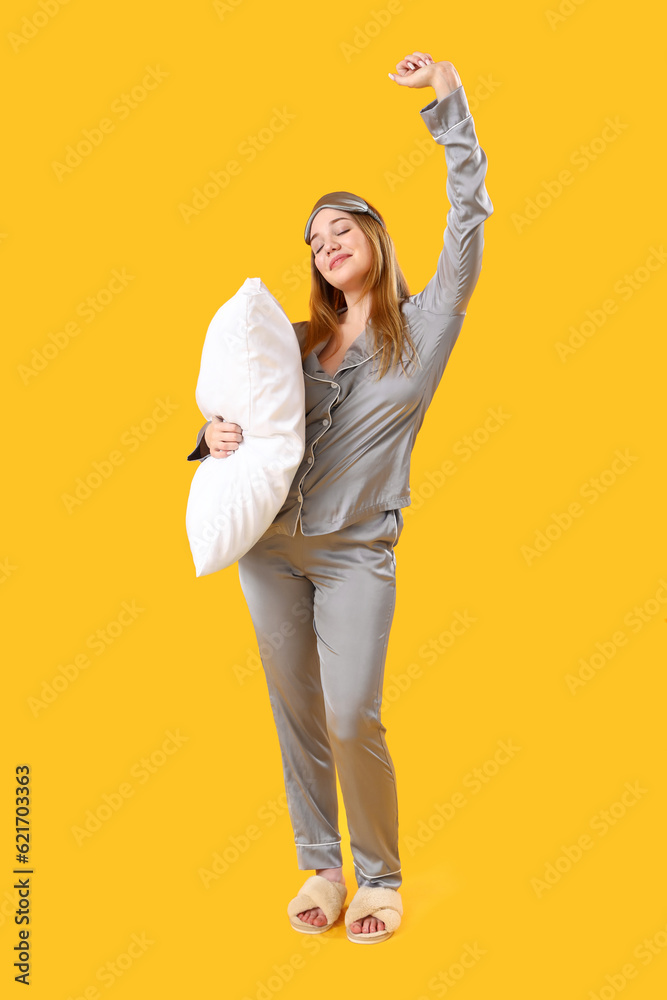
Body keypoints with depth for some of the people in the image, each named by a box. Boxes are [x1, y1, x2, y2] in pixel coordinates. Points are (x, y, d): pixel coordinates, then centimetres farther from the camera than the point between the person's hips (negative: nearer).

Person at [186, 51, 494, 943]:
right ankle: (321, 867, 23)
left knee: (353, 719, -9)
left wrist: (448, 101, -4)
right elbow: (235, 399, 18)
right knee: (297, 717, 8)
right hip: (271, 542, 4)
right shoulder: (301, 341, 14)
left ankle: (380, 878, 13)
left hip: (357, 551, -4)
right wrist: (218, 435, -6)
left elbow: (469, 220, -4)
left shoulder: (424, 325, 4)